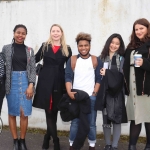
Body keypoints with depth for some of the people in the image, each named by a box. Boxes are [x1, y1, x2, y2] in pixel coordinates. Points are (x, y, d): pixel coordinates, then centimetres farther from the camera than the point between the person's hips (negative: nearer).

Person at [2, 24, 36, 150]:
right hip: (12, 82, -1)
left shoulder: (29, 50, 8)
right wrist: (5, 85, -5)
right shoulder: (6, 48, 4)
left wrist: (31, 85, -7)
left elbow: (33, 69, 4)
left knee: (24, 114, 0)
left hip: (25, 82, 1)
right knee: (12, 113, 4)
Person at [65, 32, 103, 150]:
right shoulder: (72, 60, 6)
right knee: (75, 122, 5)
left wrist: (94, 93, -6)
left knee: (91, 123, 5)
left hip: (91, 97, 0)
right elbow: (68, 78, 2)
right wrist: (69, 92, -11)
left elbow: (99, 79, 3)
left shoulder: (96, 61, 4)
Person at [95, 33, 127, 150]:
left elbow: (122, 75, -8)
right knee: (106, 119, 7)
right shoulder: (102, 58, 9)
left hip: (117, 93, -2)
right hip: (105, 93, 2)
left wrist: (107, 73, -10)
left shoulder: (121, 59, 2)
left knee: (117, 119, 1)